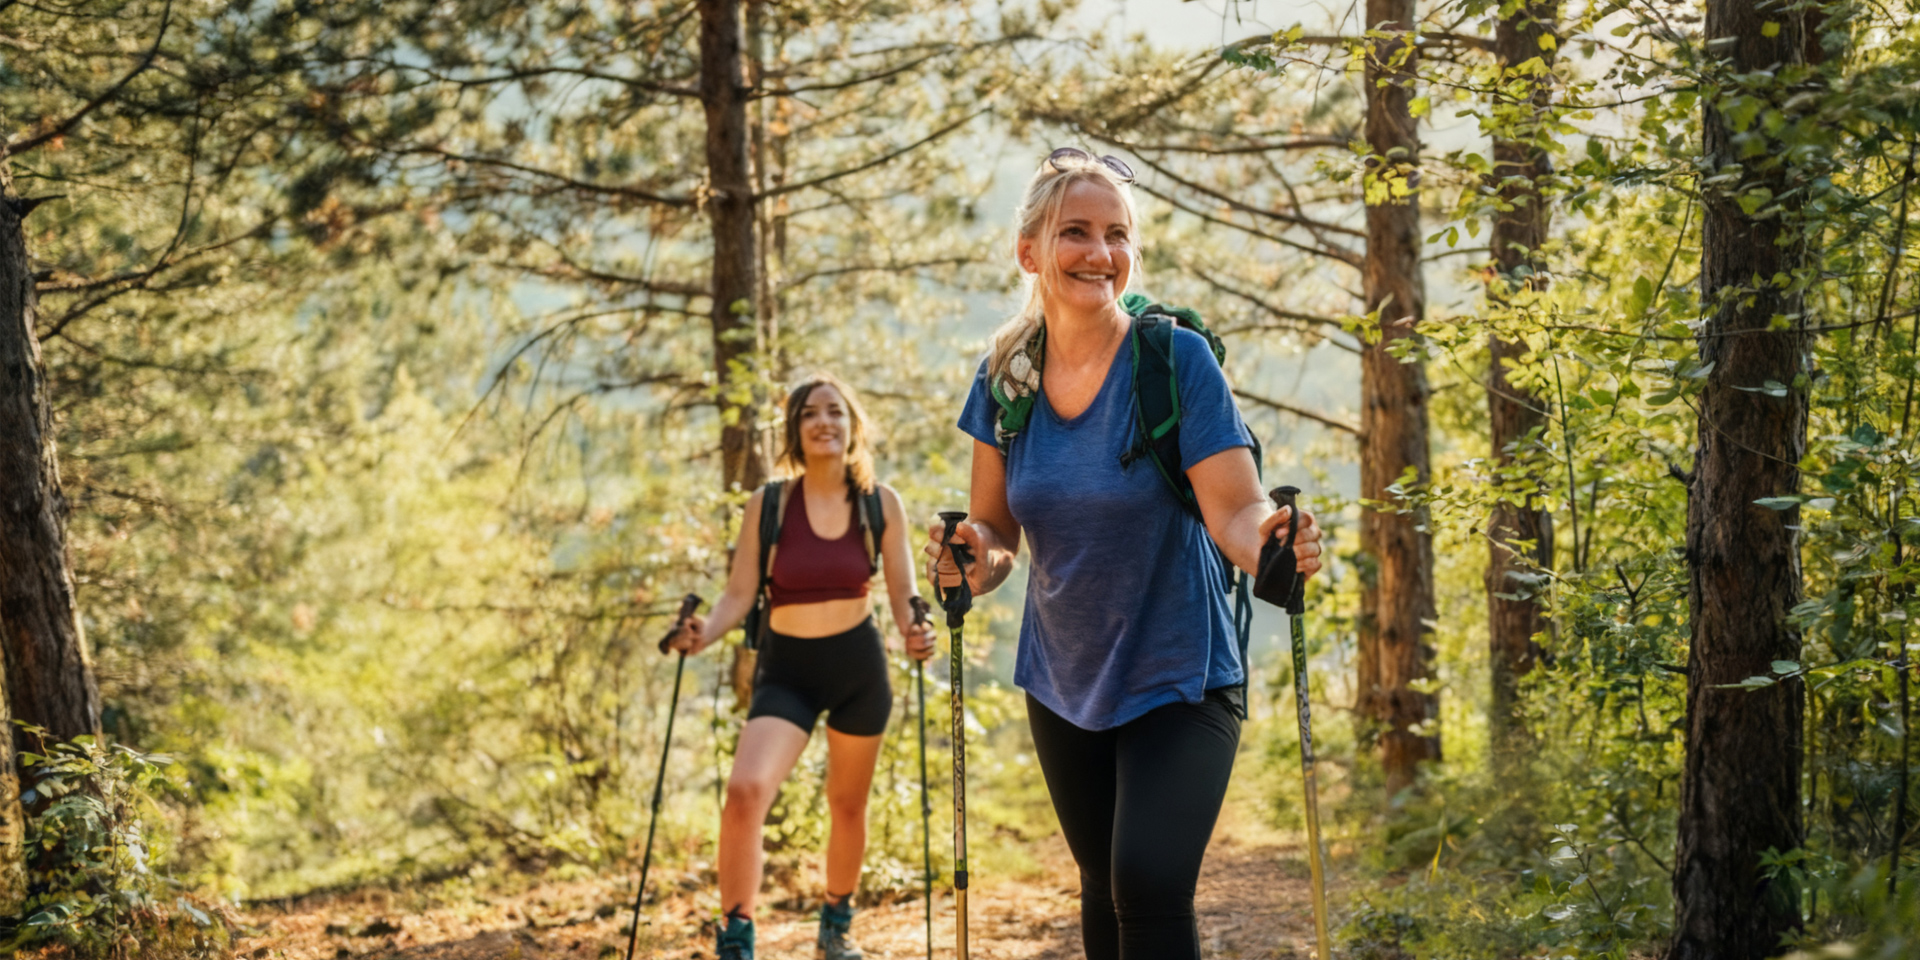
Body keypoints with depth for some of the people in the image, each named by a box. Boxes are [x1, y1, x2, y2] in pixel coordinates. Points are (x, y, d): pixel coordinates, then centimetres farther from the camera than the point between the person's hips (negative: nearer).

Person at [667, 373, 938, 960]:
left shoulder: (880, 503, -3)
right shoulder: (769, 506, -6)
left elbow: (903, 593, 0)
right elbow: (739, 595, -5)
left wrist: (915, 633, -21)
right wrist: (705, 633, -25)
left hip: (859, 667, 2)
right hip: (786, 670, -2)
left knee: (848, 804, 15)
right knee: (746, 790, -24)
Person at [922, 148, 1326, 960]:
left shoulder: (1176, 359, -16)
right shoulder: (1005, 376, -4)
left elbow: (1235, 510, -20)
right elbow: (994, 529, 3)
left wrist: (1270, 541, -43)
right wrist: (974, 563, -20)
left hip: (1178, 679, -5)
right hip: (1065, 683, 5)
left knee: (1149, 885, -20)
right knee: (1105, 890, 16)